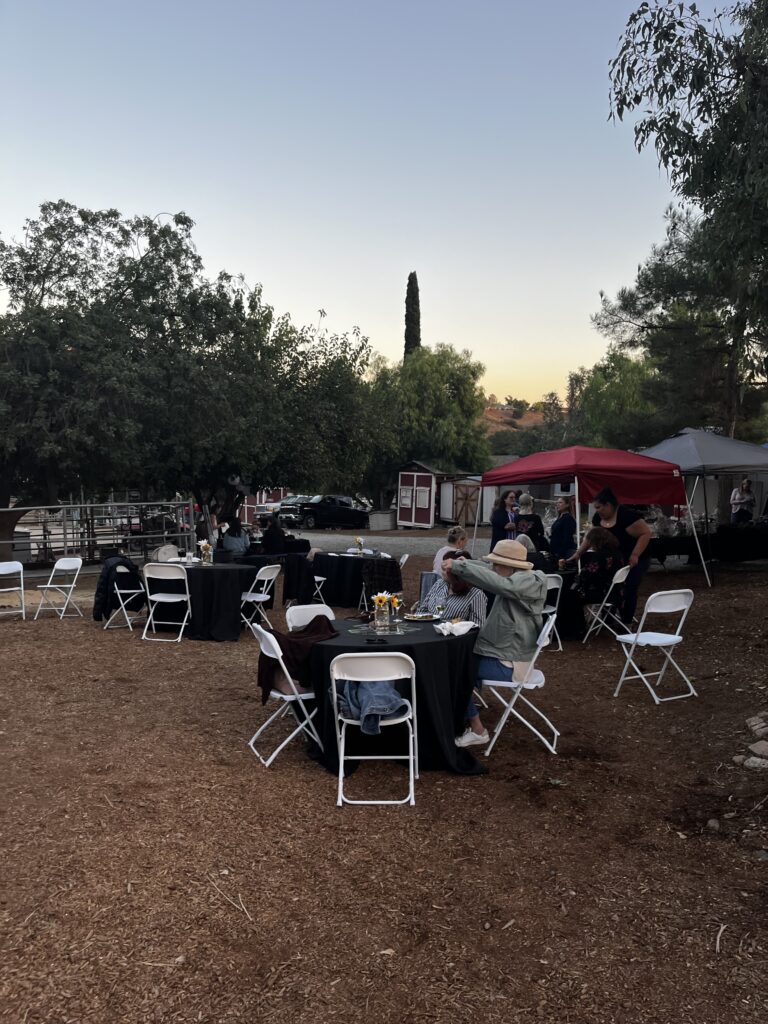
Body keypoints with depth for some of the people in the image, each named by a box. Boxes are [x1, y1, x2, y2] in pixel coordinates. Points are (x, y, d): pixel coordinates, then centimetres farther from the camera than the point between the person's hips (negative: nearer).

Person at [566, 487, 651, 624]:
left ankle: (626, 623, 2)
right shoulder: (598, 517, -2)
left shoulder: (627, 516, -25)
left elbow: (645, 533, -24)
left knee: (628, 590, -9)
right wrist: (578, 553, 4)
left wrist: (635, 555, -29)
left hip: (635, 560, -7)